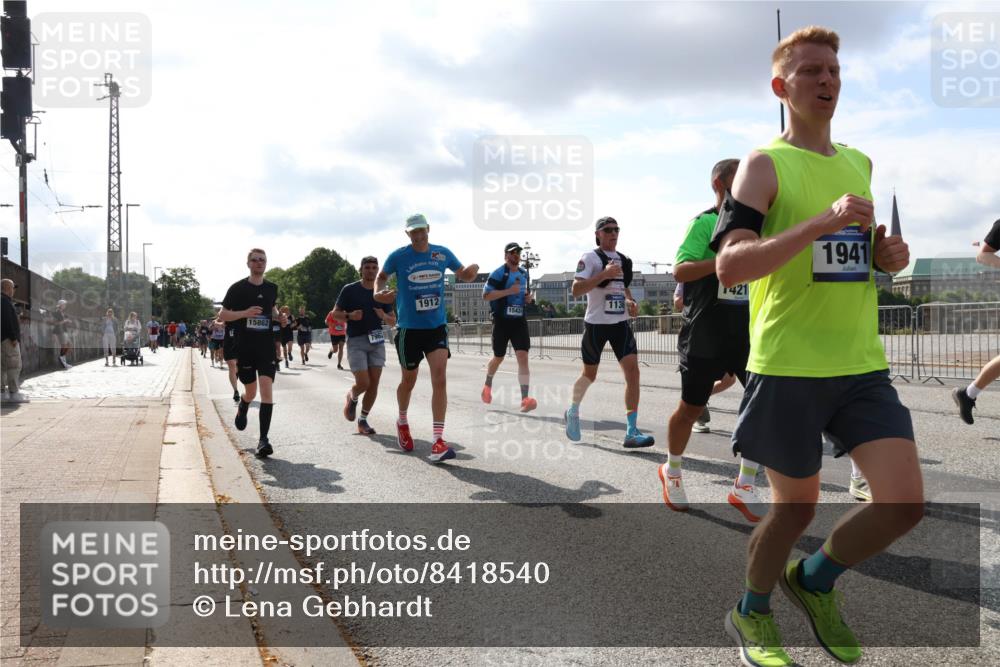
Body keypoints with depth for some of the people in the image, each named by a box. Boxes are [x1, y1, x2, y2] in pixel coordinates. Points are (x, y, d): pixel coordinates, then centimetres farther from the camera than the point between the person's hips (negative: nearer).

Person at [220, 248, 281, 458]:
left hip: (266, 347, 1)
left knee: (266, 389, -14)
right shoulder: (238, 288, -2)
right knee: (251, 392, 11)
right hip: (244, 348, -1)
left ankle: (263, 439, -13)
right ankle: (242, 409, 50)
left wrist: (279, 317, 5)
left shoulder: (271, 288, 8)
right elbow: (222, 315, -2)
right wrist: (245, 313, -18)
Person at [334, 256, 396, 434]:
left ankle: (363, 421, 13)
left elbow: (393, 321, 13)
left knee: (374, 383, -1)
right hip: (356, 341, -4)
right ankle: (352, 397, 24)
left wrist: (384, 316, -10)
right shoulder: (349, 290, 0)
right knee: (363, 383, -12)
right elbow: (335, 313, 3)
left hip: (376, 341, 4)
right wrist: (350, 316, -17)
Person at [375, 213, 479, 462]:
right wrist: (379, 292, -12)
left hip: (437, 326, 1)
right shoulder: (398, 256, -6)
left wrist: (472, 271, -11)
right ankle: (402, 422, 43)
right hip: (409, 328, -1)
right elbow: (382, 276, 10)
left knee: (440, 380, -13)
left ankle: (438, 441, -13)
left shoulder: (443, 253, 1)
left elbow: (463, 275, 13)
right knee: (409, 381, 12)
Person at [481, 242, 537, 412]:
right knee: (499, 358, 11)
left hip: (519, 320, 4)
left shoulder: (523, 273, 12)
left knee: (523, 357, -11)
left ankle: (525, 398, -15)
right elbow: (486, 295, -16)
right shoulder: (498, 273, -9)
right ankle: (488, 384, 43)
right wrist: (509, 291, -24)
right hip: (502, 320, -4)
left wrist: (529, 297, 6)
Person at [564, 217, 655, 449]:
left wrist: (630, 302, 6)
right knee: (590, 374, 10)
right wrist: (604, 274, -26)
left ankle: (632, 432, -9)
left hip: (621, 323, 5)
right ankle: (573, 412, 39)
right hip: (596, 323, -5)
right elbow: (576, 289, -18)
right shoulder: (590, 257, -7)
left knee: (633, 371, -10)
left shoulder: (623, 259, 13)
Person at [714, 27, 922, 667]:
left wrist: (887, 255, 5)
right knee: (796, 507, 5)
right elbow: (729, 266, -18)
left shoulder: (859, 163, 15)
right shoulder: (765, 164, -6)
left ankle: (815, 580, 26)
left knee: (905, 503, -3)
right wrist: (821, 222, -26)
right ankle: (751, 614, 34)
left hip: (863, 366, 6)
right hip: (788, 368, -5)